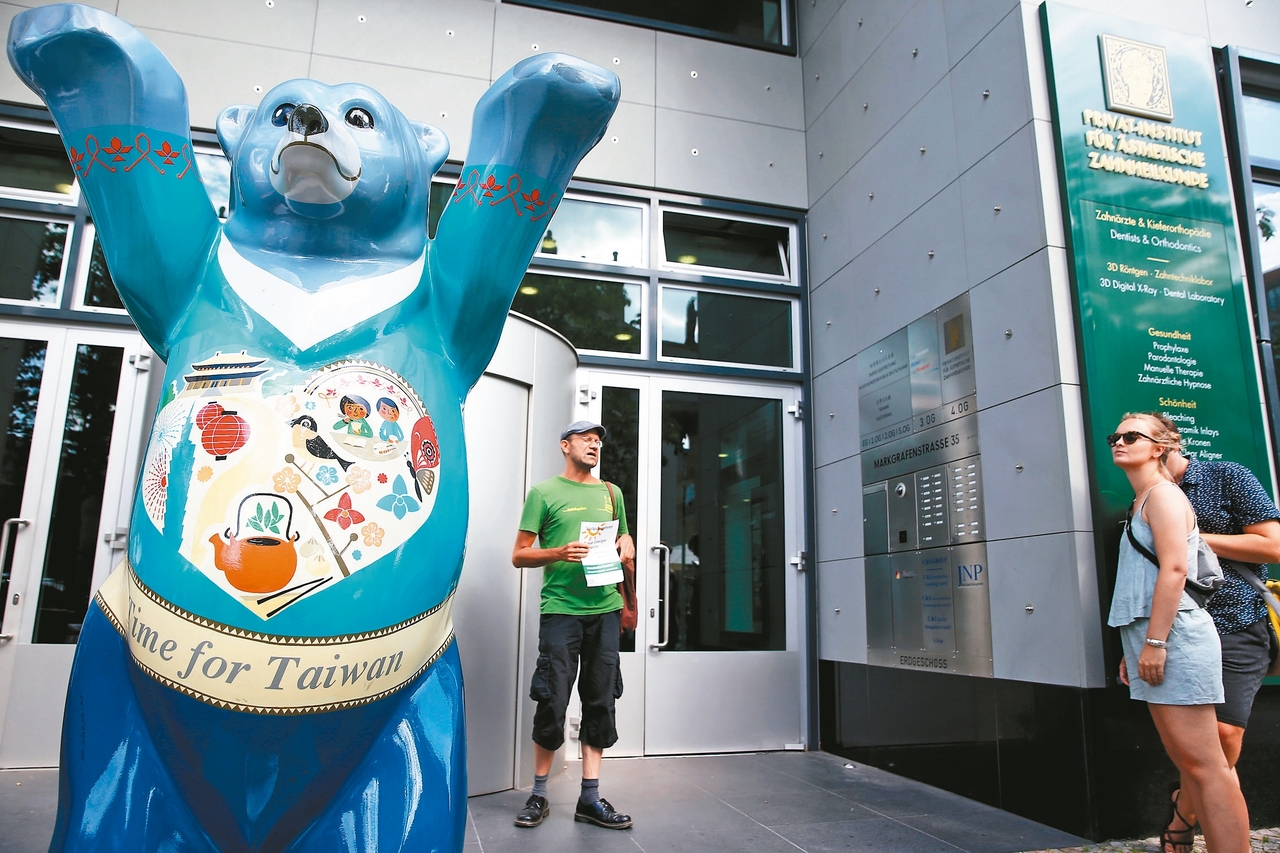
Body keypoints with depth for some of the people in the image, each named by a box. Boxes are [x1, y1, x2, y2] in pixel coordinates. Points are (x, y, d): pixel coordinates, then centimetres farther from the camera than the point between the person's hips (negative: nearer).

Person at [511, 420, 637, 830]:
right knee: (553, 703, -2)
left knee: (600, 703, 5)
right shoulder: (544, 492, 4)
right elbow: (519, 555, 1)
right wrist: (559, 554, -16)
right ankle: (538, 795, 16)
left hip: (605, 608, 4)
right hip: (561, 609, -4)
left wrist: (626, 549, 3)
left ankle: (590, 797, 15)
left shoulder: (611, 493, 17)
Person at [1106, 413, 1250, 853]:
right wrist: (1134, 650, 20)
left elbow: (1174, 569, -17)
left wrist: (1155, 641, -21)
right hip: (1152, 640, 10)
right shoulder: (1140, 503, 20)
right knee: (1188, 765, 12)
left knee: (1205, 766, -7)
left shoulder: (1163, 493, -6)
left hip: (1173, 638, -10)